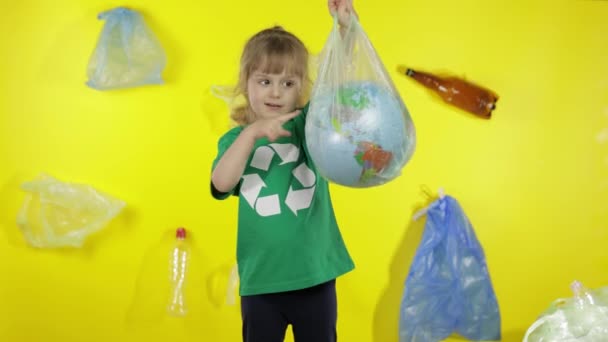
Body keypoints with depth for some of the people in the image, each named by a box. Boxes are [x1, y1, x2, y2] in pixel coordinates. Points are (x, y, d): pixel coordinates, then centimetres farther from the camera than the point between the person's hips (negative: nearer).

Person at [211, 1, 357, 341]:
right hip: (261, 279, 1)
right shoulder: (236, 138, 1)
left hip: (315, 275, 0)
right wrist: (251, 134, -26)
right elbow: (221, 183, -17)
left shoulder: (310, 123, -1)